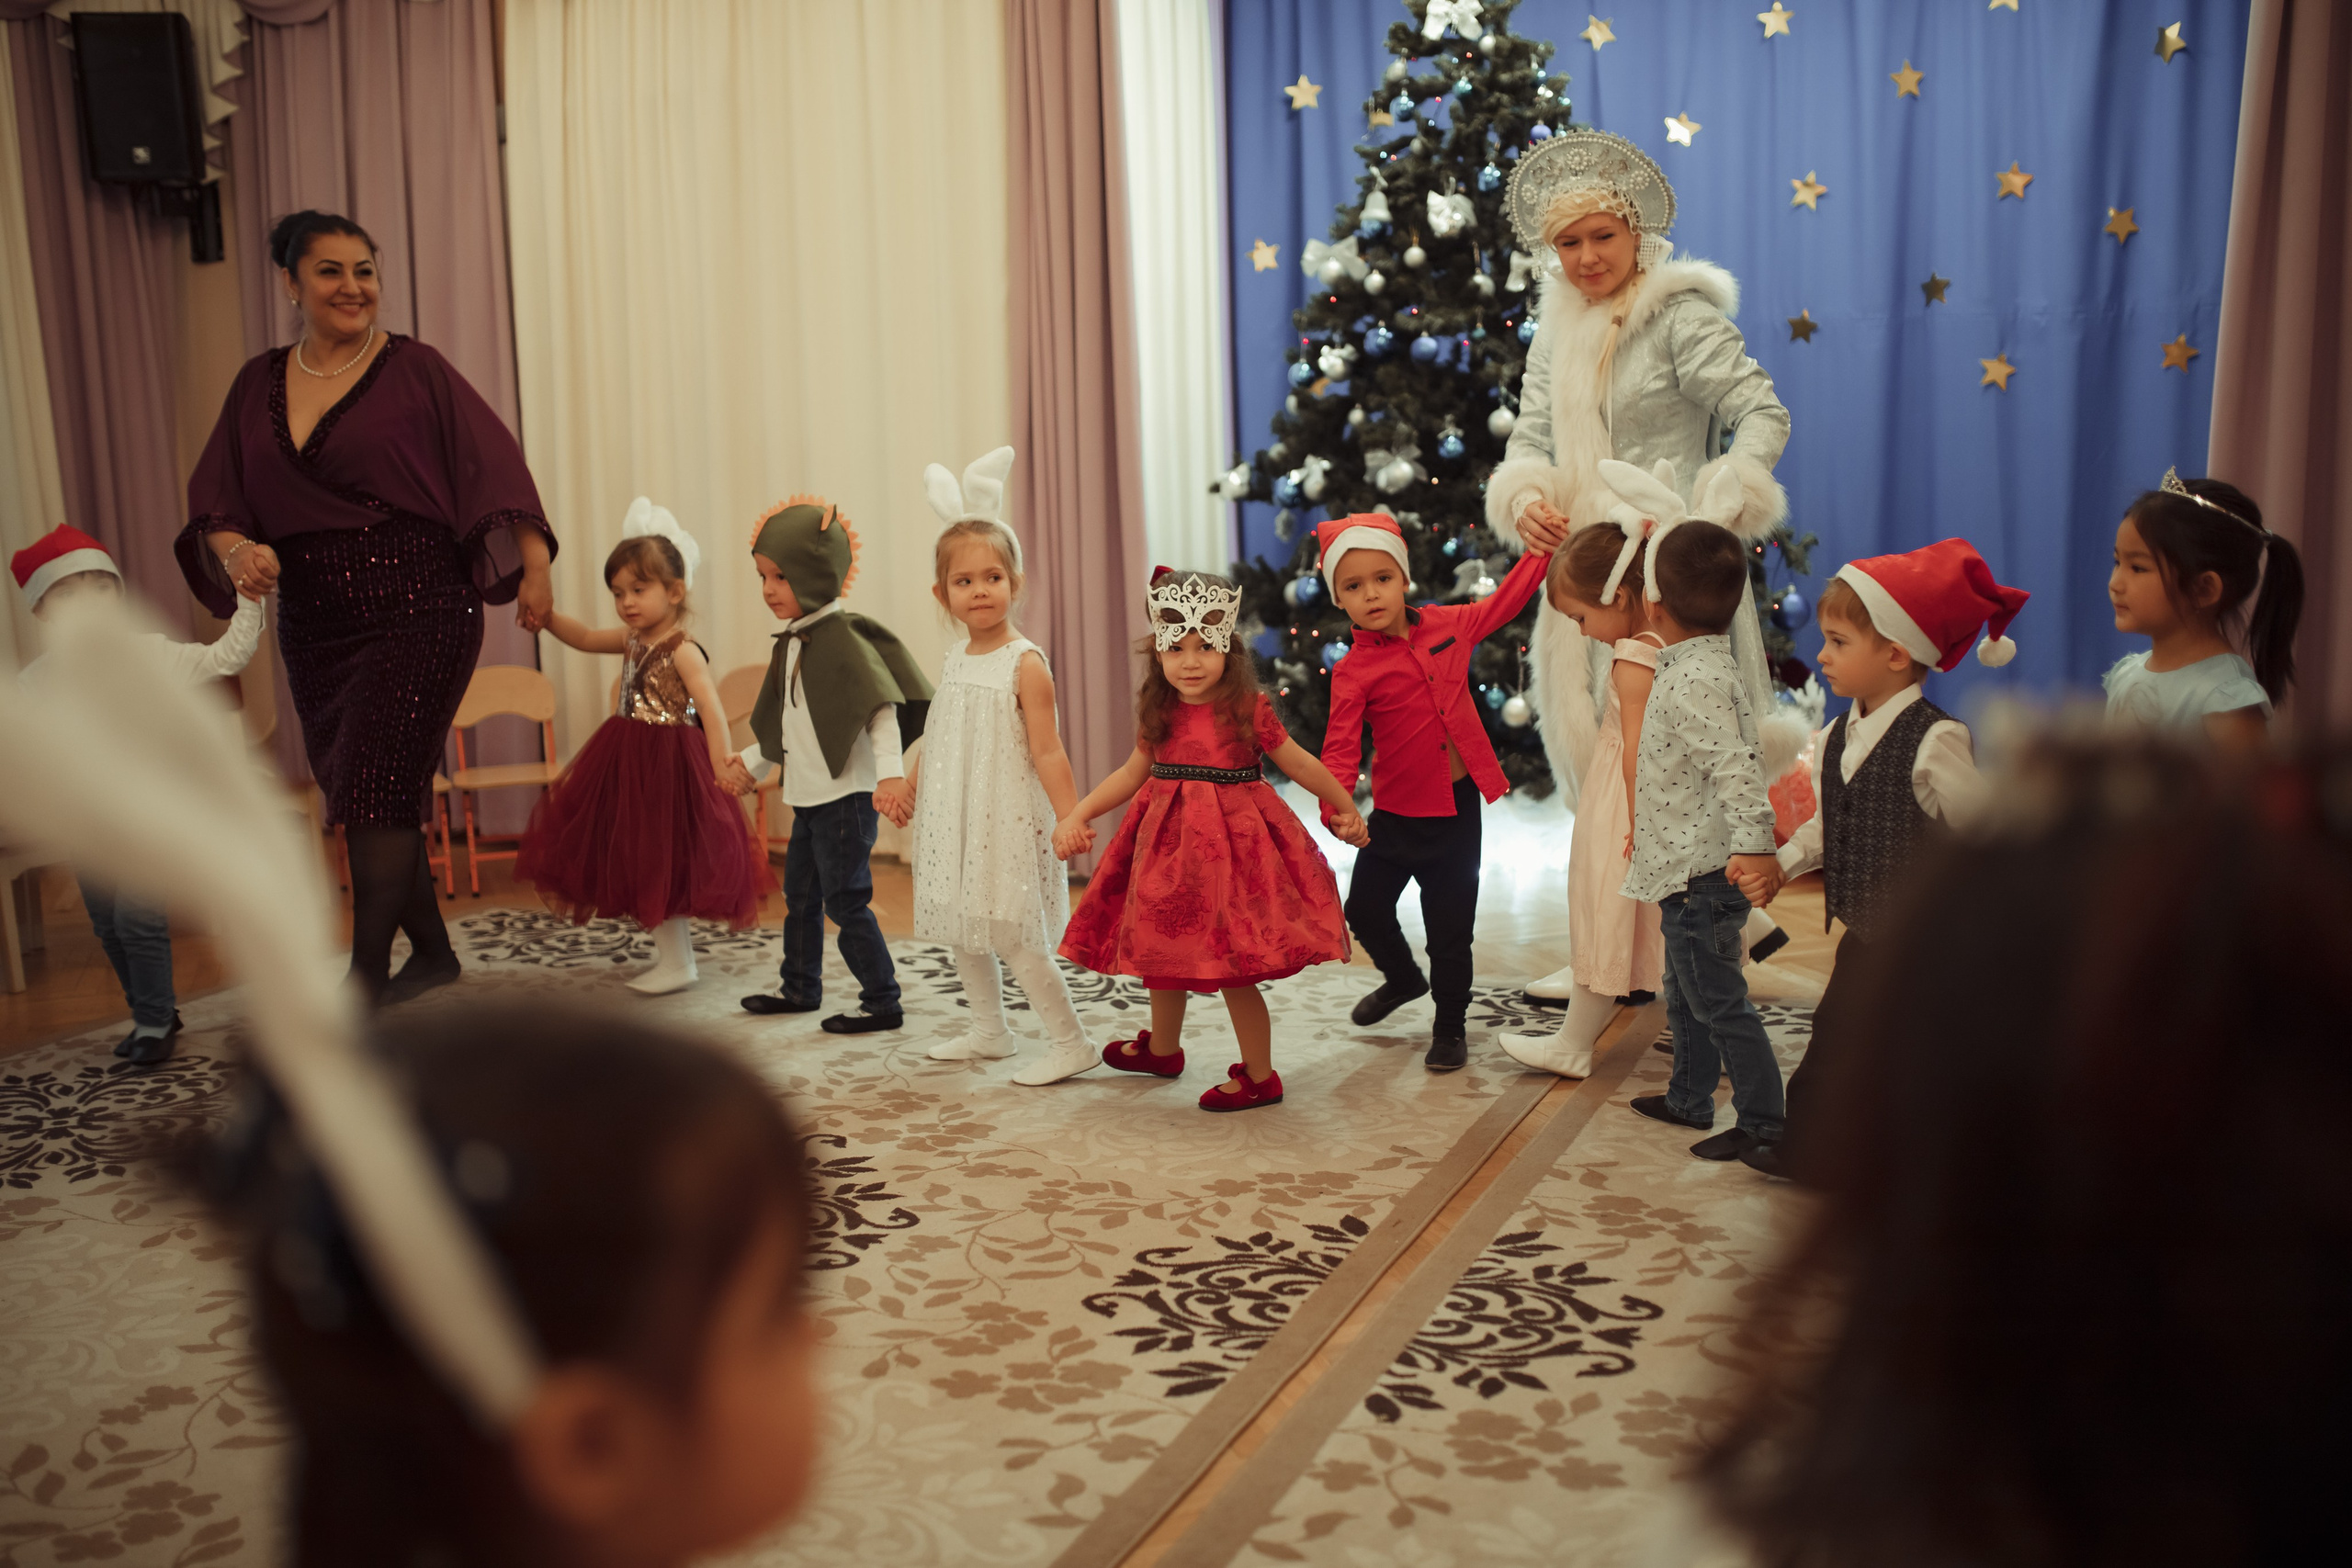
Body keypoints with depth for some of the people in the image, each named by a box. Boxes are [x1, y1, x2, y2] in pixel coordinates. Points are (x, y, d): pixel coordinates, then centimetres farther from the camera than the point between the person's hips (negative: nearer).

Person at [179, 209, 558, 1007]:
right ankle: (432, 953, 28)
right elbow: (213, 498, 10)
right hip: (314, 628, 6)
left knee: (375, 791, -11)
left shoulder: (414, 370, -2)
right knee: (362, 798, 12)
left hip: (418, 616, -6)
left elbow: (493, 464, -5)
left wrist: (533, 566, -14)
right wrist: (235, 549, -12)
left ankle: (367, 974, -3)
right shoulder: (258, 384, 11)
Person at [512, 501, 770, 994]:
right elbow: (585, 638, 19)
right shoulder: (632, 640, 7)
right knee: (644, 860, 14)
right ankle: (668, 951, 26)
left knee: (663, 860, -3)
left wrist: (721, 759, -35)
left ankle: (678, 964, 8)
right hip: (632, 759, 9)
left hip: (668, 761, -9)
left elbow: (710, 704, -25)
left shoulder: (682, 651, -17)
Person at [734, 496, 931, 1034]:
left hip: (846, 797, -10)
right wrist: (753, 761, 29)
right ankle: (801, 988, 36)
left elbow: (881, 708, -24)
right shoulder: (792, 642, 12)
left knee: (846, 900, -6)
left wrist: (891, 773, -33)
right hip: (807, 797, 10)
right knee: (799, 896, 20)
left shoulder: (844, 636, -16)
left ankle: (882, 1000, 5)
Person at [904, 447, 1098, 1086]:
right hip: (953, 817, 8)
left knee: (1014, 938, -6)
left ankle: (1070, 1043, 7)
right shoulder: (955, 657, 6)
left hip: (1006, 819, -7)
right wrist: (905, 784, 20)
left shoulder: (1026, 664, -14)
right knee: (962, 929, 16)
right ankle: (988, 1032, 33)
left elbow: (1047, 751, -16)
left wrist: (1072, 819, -21)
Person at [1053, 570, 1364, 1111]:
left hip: (1231, 840, -6)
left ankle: (1260, 1077, 12)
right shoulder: (1160, 713, 4)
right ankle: (1162, 1049, 43)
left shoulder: (1247, 709, -10)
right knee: (1163, 952, 18)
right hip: (1169, 843, 6)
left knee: (1231, 967, -4)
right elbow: (1133, 773, 13)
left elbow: (1299, 763, 0)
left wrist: (1345, 808, 9)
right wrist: (1075, 816, 6)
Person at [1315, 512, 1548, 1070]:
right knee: (1365, 908, 9)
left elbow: (1505, 601, 16)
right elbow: (1341, 748, -17)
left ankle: (1451, 1024, 28)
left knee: (1450, 924, 7)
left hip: (1457, 805, 1)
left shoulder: (1447, 625, -1)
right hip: (1395, 812, -1)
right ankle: (1403, 978, 42)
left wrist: (1542, 548, 14)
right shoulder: (1353, 672, -11)